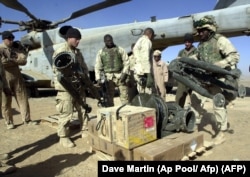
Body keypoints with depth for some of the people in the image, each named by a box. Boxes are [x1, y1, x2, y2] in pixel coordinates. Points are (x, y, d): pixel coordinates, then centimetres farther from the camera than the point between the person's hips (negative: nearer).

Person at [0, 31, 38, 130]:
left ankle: (27, 120, 13)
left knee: (23, 98, 5)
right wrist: (16, 61, -11)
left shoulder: (16, 49, 11)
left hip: (17, 77, 4)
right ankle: (9, 122, 18)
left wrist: (10, 60, -14)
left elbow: (24, 61, -4)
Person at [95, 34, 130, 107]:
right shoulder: (101, 52, 10)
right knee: (109, 96, 7)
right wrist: (98, 78, -2)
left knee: (124, 94, -4)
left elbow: (126, 62, 3)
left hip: (120, 75, -1)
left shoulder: (120, 49, 7)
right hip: (109, 77, 2)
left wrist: (124, 73, -10)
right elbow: (98, 66, 8)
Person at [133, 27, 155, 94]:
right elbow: (146, 59, -17)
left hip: (138, 72, 9)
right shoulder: (146, 41, -5)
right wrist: (149, 75, -21)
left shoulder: (138, 42, 23)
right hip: (144, 73, -9)